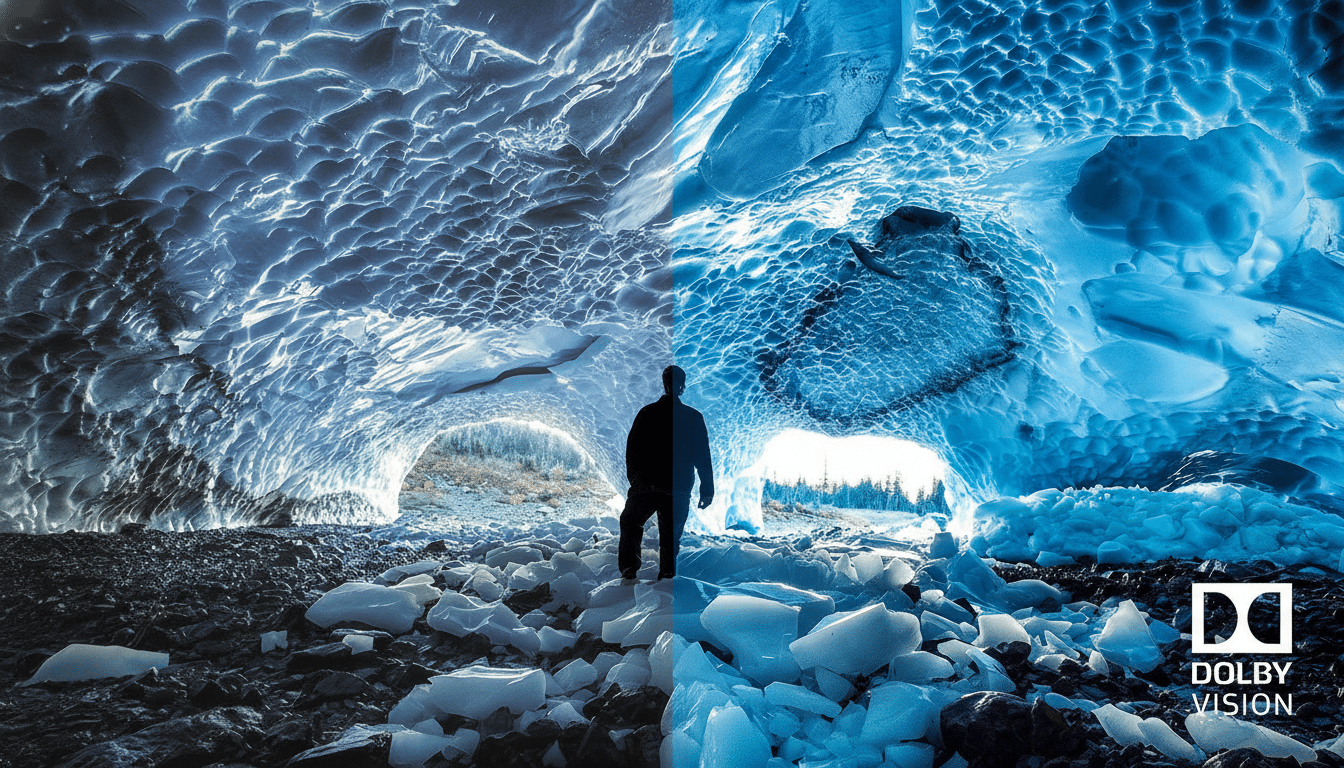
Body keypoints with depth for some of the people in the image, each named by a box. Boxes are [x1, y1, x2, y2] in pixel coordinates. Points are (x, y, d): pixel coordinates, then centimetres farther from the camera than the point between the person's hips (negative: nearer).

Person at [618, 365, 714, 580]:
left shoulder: (647, 413, 0)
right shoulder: (693, 417, -1)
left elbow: (632, 449, 5)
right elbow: (702, 457, 0)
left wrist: (634, 478, 16)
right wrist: (707, 489, 5)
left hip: (646, 485, 0)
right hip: (679, 490, 0)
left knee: (630, 522, 20)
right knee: (671, 534, 10)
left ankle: (628, 568, 10)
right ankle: (667, 575, 6)